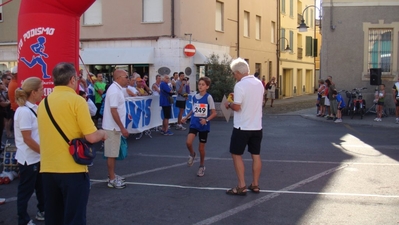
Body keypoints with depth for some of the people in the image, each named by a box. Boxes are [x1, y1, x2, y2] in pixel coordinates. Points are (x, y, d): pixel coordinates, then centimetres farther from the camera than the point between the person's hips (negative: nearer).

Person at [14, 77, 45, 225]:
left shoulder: (34, 109, 6)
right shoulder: (24, 111, -21)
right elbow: (27, 139, -21)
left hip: (37, 157, 8)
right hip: (28, 158, -8)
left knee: (41, 186, 19)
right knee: (26, 190, 5)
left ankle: (42, 211, 35)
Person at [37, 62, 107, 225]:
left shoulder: (43, 103, 9)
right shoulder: (76, 100, -10)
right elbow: (91, 137, -16)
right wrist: (103, 134, 6)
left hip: (48, 169, 6)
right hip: (72, 169, -6)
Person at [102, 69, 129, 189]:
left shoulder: (116, 89, 11)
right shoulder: (114, 90, -20)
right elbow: (113, 111, -24)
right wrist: (122, 128, -23)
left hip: (114, 126, 10)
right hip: (112, 127, -10)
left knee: (113, 153, 17)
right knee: (111, 154, -3)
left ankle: (112, 175, 27)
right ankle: (112, 179, 3)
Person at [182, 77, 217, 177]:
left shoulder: (208, 97, -11)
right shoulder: (194, 97, 3)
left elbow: (214, 113, -10)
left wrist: (206, 120, -24)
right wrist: (186, 117, 12)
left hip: (204, 126, -3)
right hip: (194, 123, 3)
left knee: (201, 148, 6)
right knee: (188, 142, -19)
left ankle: (201, 166, 29)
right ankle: (192, 155, 15)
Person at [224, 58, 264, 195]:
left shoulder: (240, 85, -17)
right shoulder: (259, 83, 7)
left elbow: (237, 107, -19)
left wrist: (229, 104, 0)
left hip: (242, 127, -7)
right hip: (257, 126, 7)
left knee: (236, 155, 4)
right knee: (256, 155, 12)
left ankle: (242, 187, 3)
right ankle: (255, 185, 19)